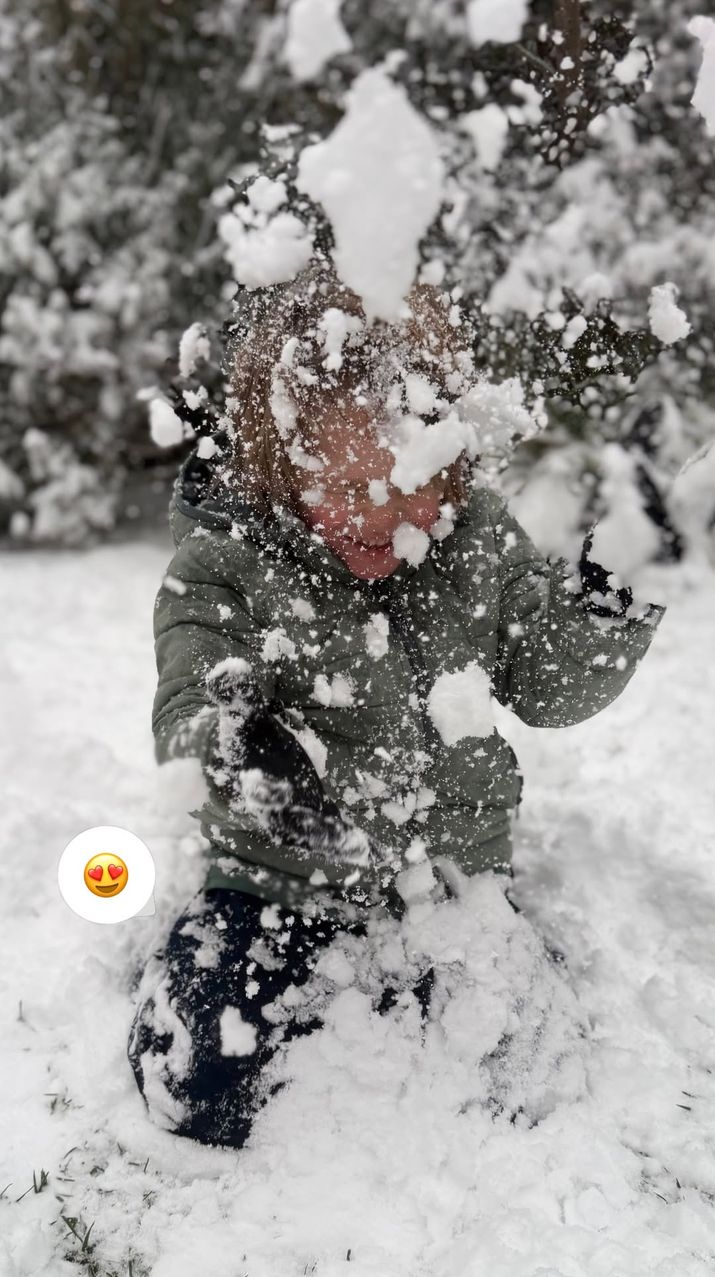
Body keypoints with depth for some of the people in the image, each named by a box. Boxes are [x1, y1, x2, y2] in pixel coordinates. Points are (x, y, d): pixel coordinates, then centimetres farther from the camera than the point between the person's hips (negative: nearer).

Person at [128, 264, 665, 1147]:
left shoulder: (479, 538, -5)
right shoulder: (223, 568, -15)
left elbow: (548, 686, 1)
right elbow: (192, 708, -25)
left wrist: (610, 607, -18)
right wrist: (237, 751, -50)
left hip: (457, 880, 3)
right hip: (283, 887, -2)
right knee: (194, 1082, -14)